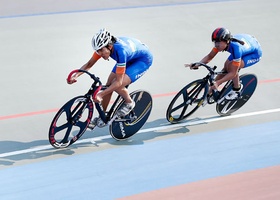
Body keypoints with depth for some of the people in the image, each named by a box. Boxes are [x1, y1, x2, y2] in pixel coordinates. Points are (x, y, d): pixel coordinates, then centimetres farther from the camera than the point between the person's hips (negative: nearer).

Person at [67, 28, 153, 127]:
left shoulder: (120, 51, -41)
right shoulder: (103, 46, -22)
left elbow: (118, 82, -37)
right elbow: (89, 64, -10)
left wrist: (100, 94, -43)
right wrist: (76, 75, -27)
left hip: (143, 59, -7)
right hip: (128, 58, 7)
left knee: (117, 86, -25)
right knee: (109, 85, -3)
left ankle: (129, 102, 5)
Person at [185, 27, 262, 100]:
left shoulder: (236, 47, -41)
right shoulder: (221, 42, -23)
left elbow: (233, 73, -36)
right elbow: (209, 56, -13)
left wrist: (218, 82, -43)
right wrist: (197, 65, -30)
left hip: (255, 53, -7)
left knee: (231, 67, -25)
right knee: (225, 68, -2)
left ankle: (236, 90, -2)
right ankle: (210, 93, 11)